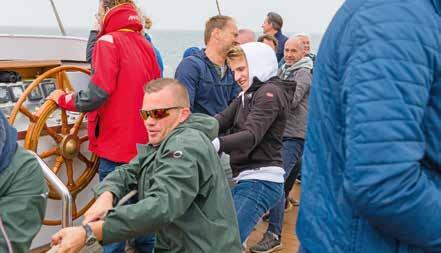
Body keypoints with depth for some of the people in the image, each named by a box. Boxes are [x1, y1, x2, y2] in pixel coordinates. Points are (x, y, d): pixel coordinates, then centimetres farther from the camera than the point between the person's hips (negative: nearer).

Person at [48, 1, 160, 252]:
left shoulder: (109, 42, -12)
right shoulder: (146, 45, 8)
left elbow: (97, 94, -20)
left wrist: (63, 99, -4)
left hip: (116, 148, -7)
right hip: (144, 145, 7)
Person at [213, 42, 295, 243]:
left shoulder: (270, 92, -10)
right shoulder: (247, 94, 19)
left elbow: (251, 136, -24)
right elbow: (222, 120, 3)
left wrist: (214, 144, -39)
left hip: (260, 181, -10)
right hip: (246, 179, 10)